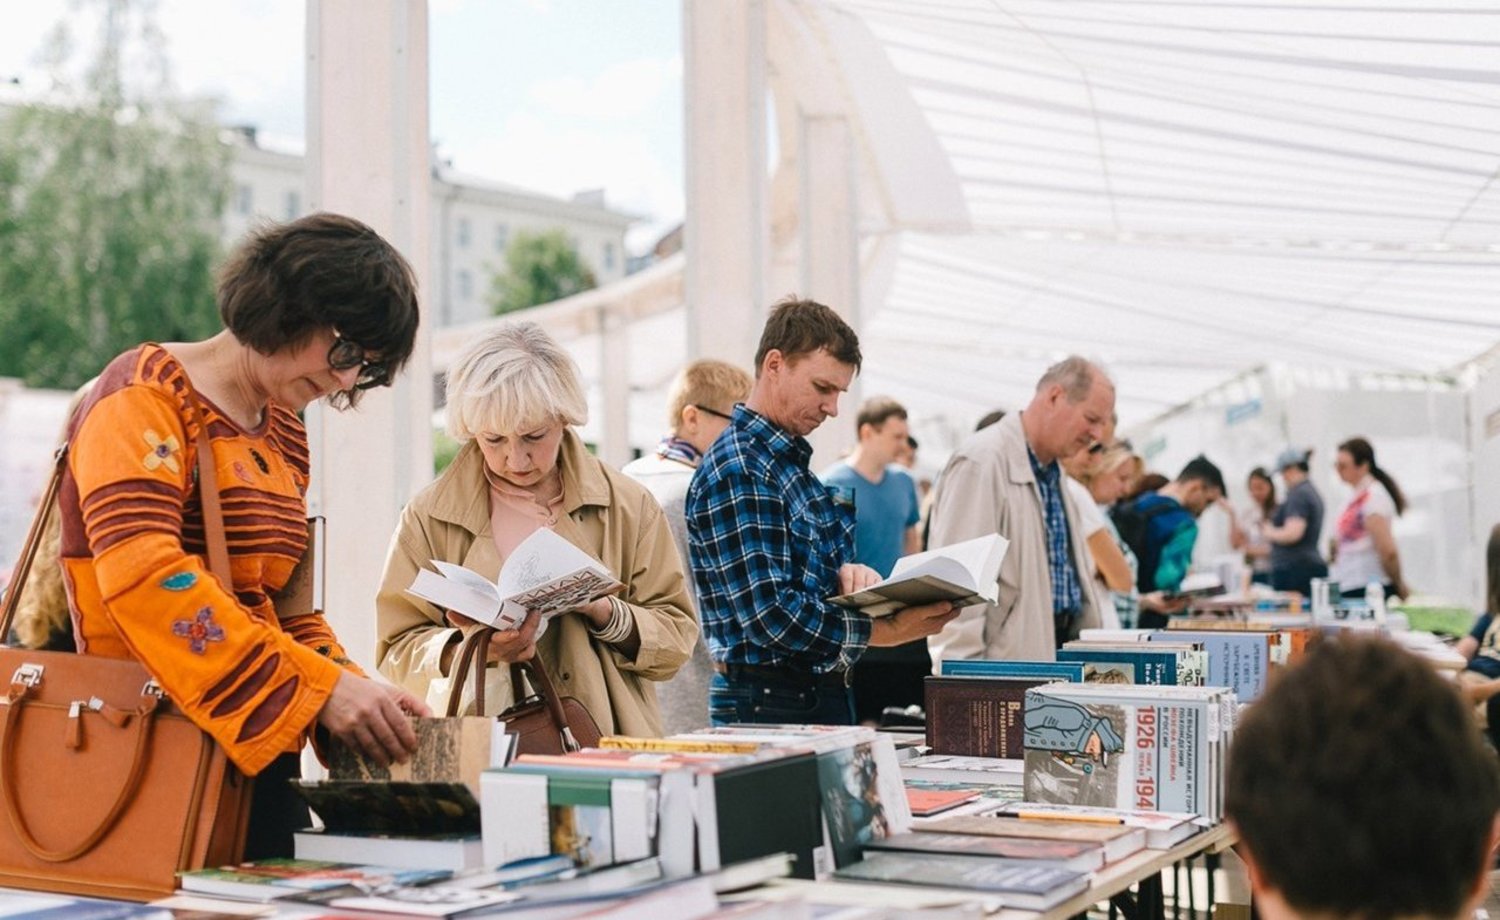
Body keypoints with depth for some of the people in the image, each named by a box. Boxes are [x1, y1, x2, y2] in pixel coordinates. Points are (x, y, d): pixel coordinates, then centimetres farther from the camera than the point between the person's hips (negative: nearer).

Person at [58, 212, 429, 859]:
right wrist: (319, 688, -26)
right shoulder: (146, 396, -8)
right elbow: (144, 576, -23)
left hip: (257, 754, 7)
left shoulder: (284, 431, 16)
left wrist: (355, 695, -2)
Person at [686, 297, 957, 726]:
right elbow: (769, 613, -23)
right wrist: (887, 631, -22)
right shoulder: (737, 471, -17)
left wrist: (846, 574, -2)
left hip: (822, 691, 9)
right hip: (766, 703, -9)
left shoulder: (792, 462, 13)